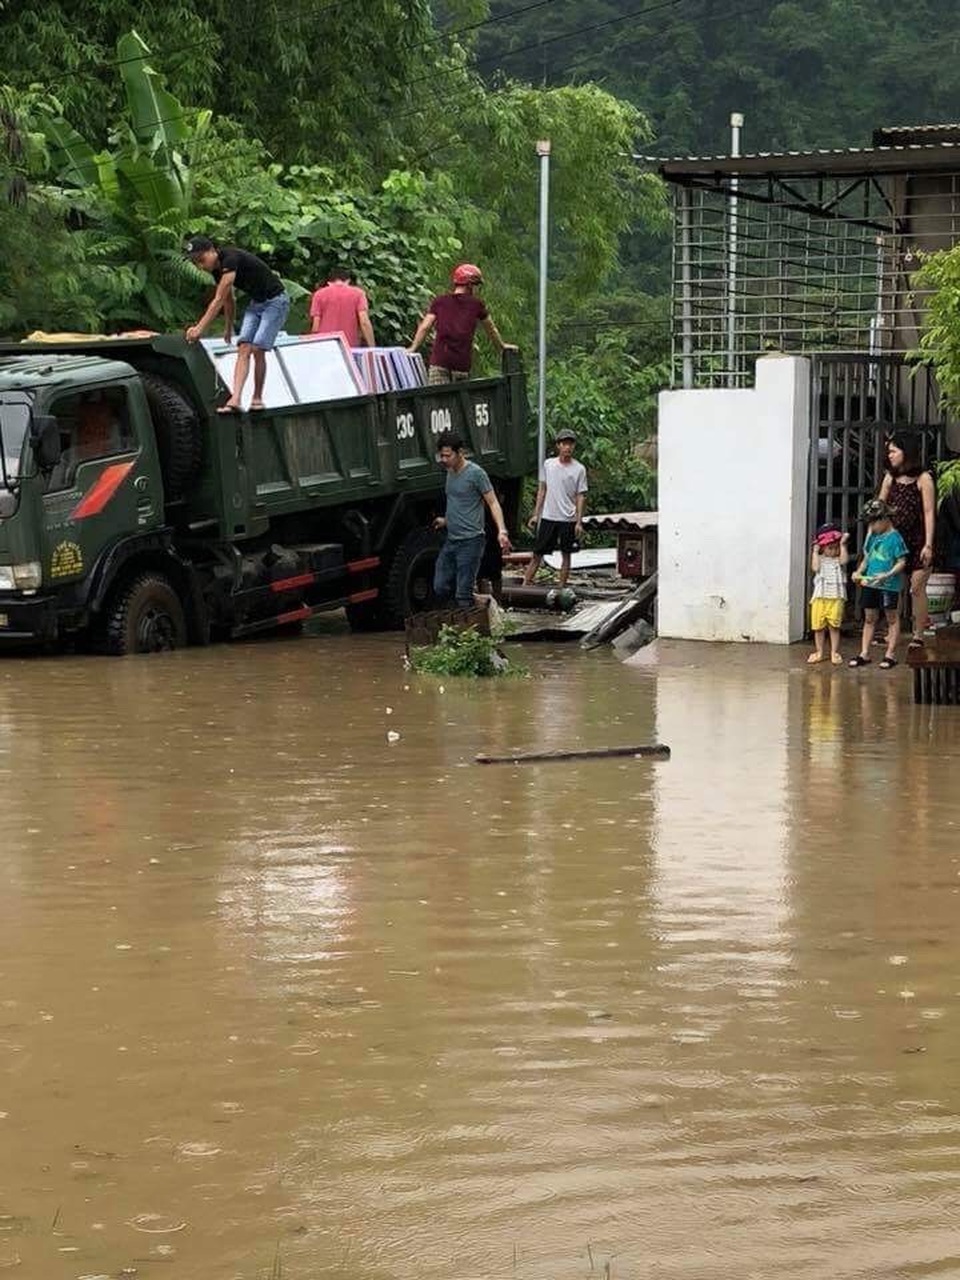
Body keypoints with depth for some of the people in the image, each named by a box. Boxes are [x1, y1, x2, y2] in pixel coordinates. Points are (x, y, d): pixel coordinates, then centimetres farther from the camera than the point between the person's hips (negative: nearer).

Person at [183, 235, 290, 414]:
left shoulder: (230, 259, -28)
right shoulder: (217, 269, 0)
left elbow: (219, 300, -32)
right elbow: (228, 300, 17)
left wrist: (199, 328, -33)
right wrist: (228, 327, 25)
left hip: (275, 301, -8)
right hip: (256, 303, 8)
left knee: (257, 349, -15)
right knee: (243, 349, -7)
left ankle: (257, 399, -2)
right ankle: (235, 400, -17)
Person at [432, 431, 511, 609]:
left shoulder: (475, 473, -9)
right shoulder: (450, 473, 15)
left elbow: (492, 503, -11)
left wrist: (501, 531, -23)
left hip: (470, 541, -8)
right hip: (451, 540, 8)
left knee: (463, 594, -10)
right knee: (440, 589, 5)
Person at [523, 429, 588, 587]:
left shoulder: (579, 469, -2)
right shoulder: (548, 464, 5)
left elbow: (581, 497, -1)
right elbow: (542, 490, 11)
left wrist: (579, 522, -8)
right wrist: (536, 514, 8)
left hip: (568, 519, -1)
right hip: (548, 517, 1)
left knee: (566, 554, 5)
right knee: (537, 553, 3)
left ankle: (561, 588, 12)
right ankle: (525, 585, 5)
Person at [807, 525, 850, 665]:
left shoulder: (839, 560, 8)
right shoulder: (820, 559, 9)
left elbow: (844, 560, -13)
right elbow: (815, 567, -8)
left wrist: (843, 544, -7)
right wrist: (815, 552, -3)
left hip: (836, 597, -1)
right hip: (819, 597, 1)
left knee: (834, 626, -2)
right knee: (818, 626, 5)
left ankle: (834, 653, 6)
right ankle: (819, 652, 15)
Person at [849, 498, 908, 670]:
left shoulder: (894, 538, -11)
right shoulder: (873, 537, 10)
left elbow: (902, 562, -13)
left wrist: (887, 575, -25)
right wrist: (859, 572, 4)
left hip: (889, 585, -7)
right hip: (870, 584, 7)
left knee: (892, 618, 5)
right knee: (869, 619, 11)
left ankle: (890, 654, 9)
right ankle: (864, 654, 16)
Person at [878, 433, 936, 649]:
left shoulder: (923, 479, -6)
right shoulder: (890, 478, 9)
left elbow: (929, 513, -9)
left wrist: (928, 544, -14)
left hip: (917, 541, -5)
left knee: (916, 588, -3)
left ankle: (918, 635, 5)